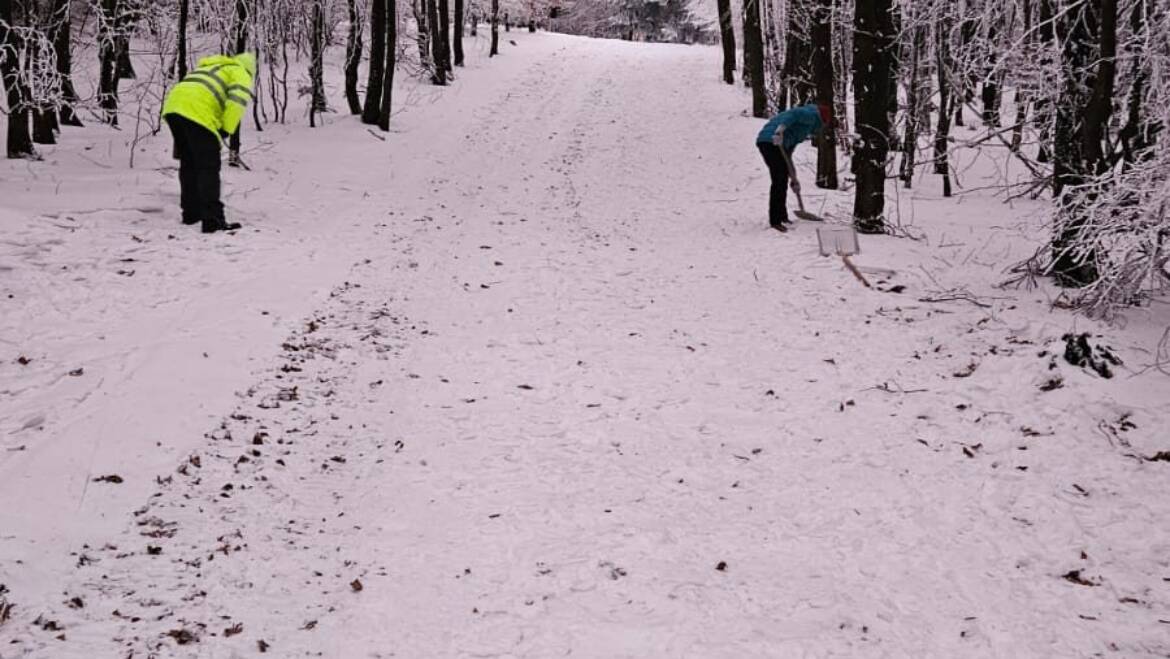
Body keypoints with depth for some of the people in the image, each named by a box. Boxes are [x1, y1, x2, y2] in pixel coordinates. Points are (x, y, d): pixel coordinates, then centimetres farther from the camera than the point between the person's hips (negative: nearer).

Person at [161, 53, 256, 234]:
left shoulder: (209, 67, 39)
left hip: (173, 106, 7)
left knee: (188, 164, 20)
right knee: (208, 167, -4)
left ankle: (191, 213, 27)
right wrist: (225, 131, -3)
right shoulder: (240, 74, 15)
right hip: (197, 112, -7)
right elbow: (237, 100, -6)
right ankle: (212, 219, -10)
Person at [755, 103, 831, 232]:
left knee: (783, 180, 20)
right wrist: (780, 130, -33)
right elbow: (793, 114, -18)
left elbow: (788, 153, 29)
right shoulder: (812, 115, 5)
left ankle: (782, 216, 31)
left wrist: (793, 178, 30)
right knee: (779, 180, -8)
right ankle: (775, 221, -6)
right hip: (773, 142, -10)